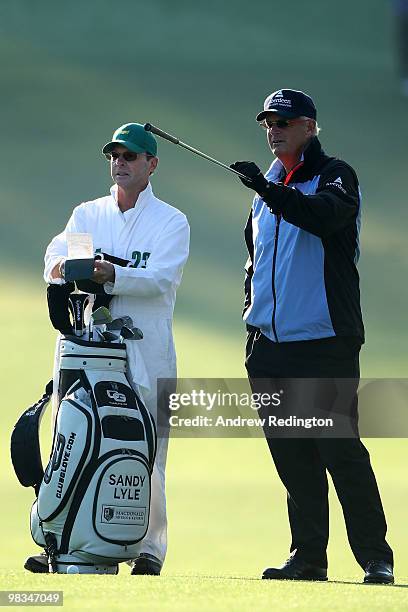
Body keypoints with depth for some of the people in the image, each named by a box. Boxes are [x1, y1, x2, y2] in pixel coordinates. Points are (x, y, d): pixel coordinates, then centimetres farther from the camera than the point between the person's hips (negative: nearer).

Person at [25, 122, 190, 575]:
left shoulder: (171, 222, 7)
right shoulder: (87, 215, 18)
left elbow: (161, 279, -10)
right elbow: (55, 260, 2)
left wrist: (109, 274, -27)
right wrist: (64, 267, -24)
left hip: (146, 350, -3)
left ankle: (149, 549, 2)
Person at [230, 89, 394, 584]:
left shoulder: (334, 176, -2)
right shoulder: (268, 188, 18)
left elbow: (324, 215, -26)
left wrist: (270, 191, -39)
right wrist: (252, 320, 17)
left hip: (325, 344, -7)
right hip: (270, 348, 7)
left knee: (341, 451, -10)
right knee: (292, 457, 7)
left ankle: (375, 558, -6)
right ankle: (307, 557, 12)